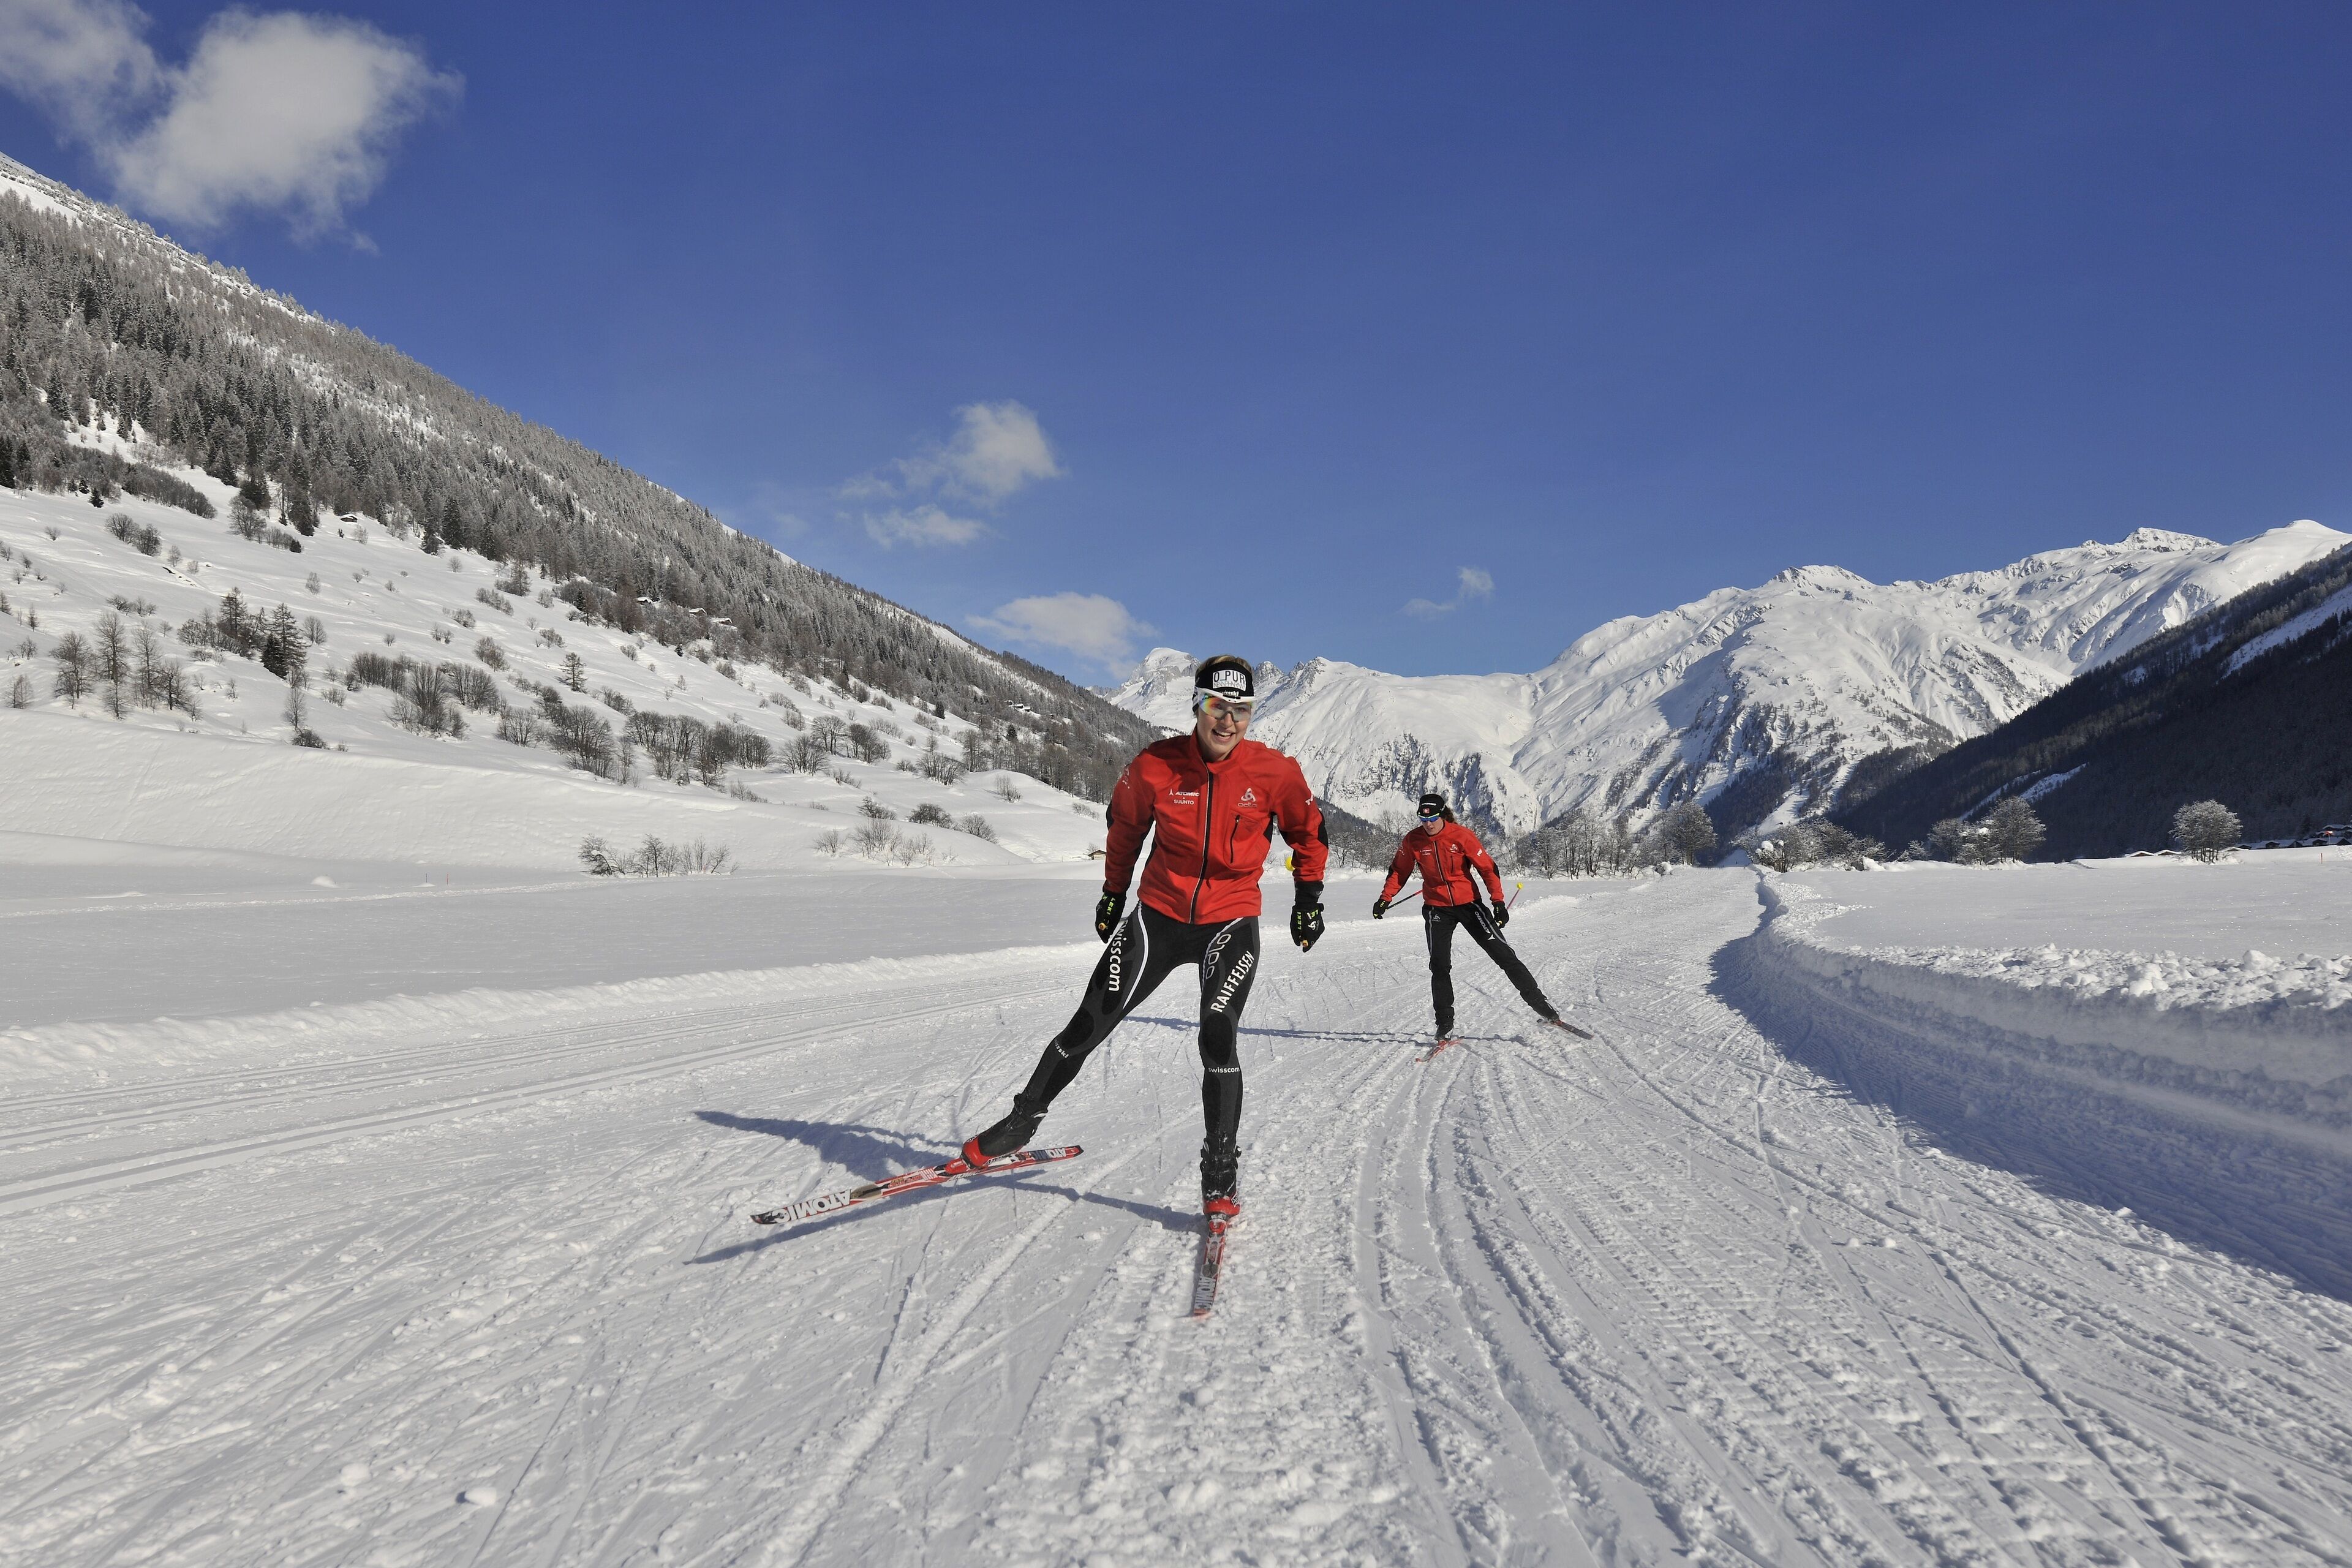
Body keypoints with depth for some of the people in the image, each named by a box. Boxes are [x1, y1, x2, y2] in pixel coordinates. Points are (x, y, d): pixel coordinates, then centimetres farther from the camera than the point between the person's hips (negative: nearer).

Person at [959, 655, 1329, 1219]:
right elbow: (1125, 824, 10)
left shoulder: (1274, 772, -11)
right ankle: (1023, 1120, 23)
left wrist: (1308, 899, 7)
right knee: (1088, 1026, 2)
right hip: (1160, 915, 1)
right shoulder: (1156, 766, -11)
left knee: (1218, 1039, -19)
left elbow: (1308, 831, 8)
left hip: (1231, 923, -1)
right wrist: (1114, 892, 17)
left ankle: (1221, 1172, -2)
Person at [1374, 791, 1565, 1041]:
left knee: (1502, 954, -4)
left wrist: (1499, 901, -12)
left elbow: (1487, 867, -7)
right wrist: (1385, 898, -4)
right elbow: (1399, 871, 7)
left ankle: (1541, 1004, 5)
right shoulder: (1413, 840, -6)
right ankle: (1445, 1025, 0)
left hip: (1469, 903, -1)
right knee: (1440, 965, -9)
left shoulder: (1461, 836, -13)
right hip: (1437, 908, 1)